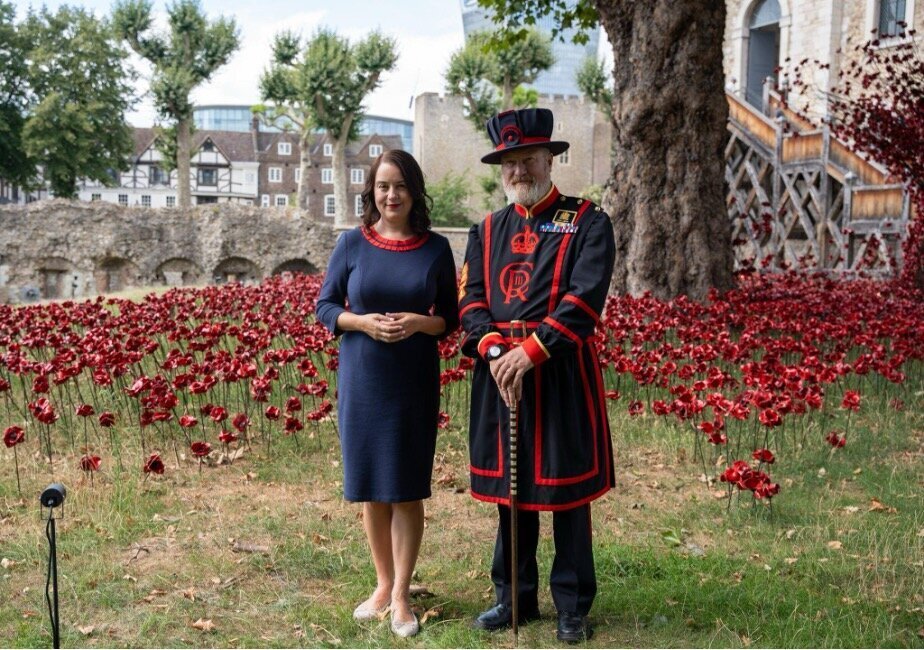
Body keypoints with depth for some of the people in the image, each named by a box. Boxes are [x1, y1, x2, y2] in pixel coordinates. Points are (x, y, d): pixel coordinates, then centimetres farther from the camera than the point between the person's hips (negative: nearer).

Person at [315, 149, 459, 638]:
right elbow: (324, 307, 3)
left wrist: (418, 322, -17)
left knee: (407, 488, 3)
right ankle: (383, 583, 25)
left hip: (414, 382, -1)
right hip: (362, 380, 1)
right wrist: (363, 322, -16)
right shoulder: (352, 243, -1)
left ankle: (401, 593, 13)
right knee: (371, 487, 9)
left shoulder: (436, 248, 0)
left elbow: (451, 318, 4)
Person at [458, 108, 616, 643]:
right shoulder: (487, 230, 12)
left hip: (562, 373, -4)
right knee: (510, 486, 13)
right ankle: (515, 598, 27)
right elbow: (471, 298, 3)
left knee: (567, 491, 4)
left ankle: (574, 607, 19)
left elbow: (585, 298, -14)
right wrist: (494, 350, -15)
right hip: (499, 371, 4)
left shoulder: (588, 222, -2)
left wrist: (530, 350, -21)